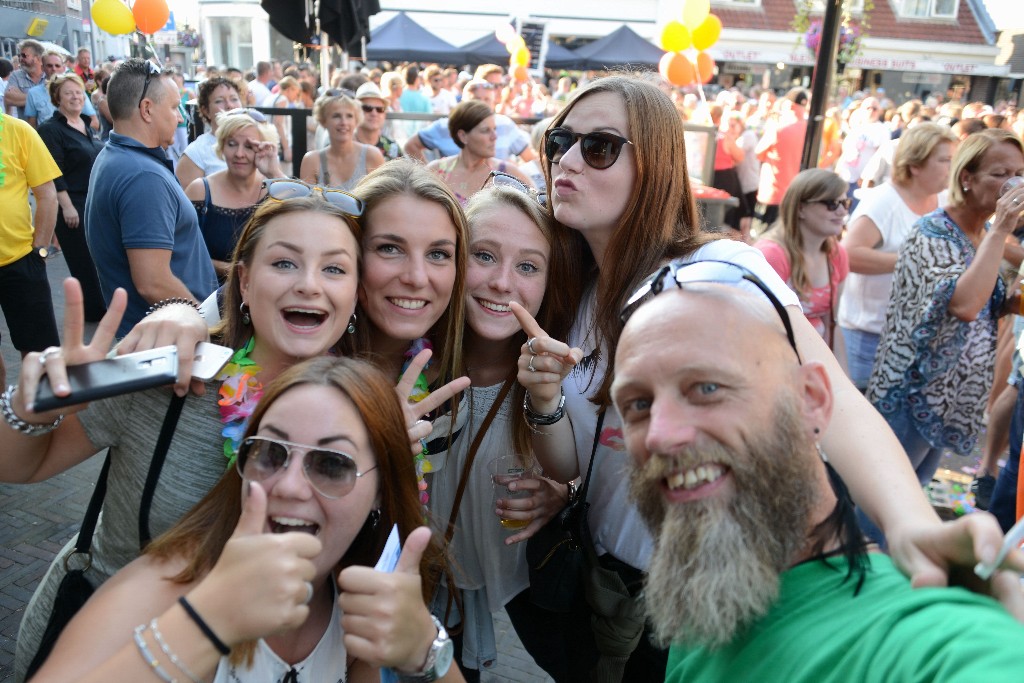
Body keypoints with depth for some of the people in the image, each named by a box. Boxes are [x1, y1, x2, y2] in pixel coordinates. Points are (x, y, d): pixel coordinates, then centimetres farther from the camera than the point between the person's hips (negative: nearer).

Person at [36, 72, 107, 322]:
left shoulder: (87, 124, 12)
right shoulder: (51, 130, -11)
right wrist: (66, 207, -21)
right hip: (74, 206, -7)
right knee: (84, 259, 1)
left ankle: (105, 304, 26)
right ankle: (94, 309, 12)